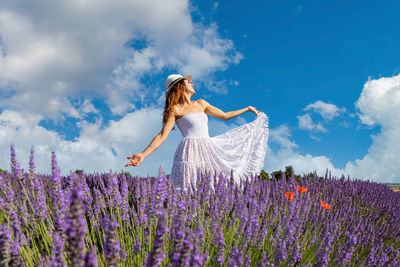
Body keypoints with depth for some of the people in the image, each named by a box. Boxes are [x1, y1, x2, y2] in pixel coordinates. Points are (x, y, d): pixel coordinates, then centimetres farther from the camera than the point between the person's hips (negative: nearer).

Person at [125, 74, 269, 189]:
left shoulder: (201, 104, 19)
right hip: (191, 151, -6)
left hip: (208, 149, 6)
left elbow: (225, 116, 27)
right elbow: (162, 135, -4)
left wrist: (247, 109, 32)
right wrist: (143, 155, -15)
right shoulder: (176, 110, 1)